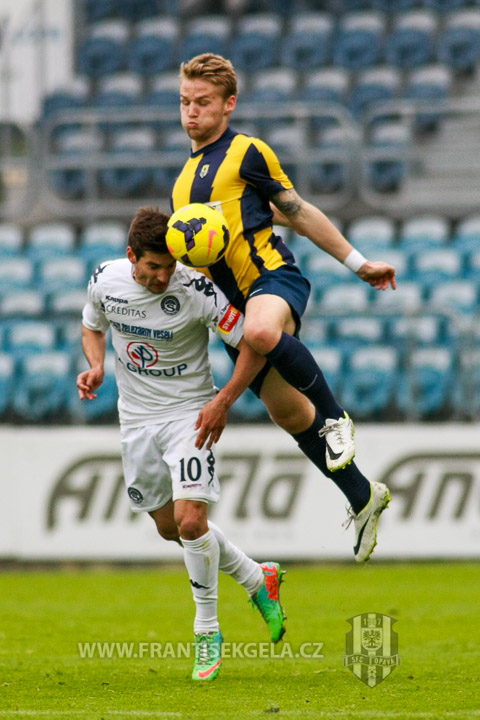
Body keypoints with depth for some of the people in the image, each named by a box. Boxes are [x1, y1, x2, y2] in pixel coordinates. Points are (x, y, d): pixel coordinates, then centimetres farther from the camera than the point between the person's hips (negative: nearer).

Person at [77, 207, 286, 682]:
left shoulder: (197, 292, -21)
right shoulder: (105, 281, -9)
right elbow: (92, 327, 14)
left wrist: (223, 402, -24)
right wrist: (96, 366, -6)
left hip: (189, 414, -5)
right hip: (136, 417, 5)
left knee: (191, 521, -19)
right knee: (169, 527, 12)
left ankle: (207, 632, -2)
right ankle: (257, 579, 33)